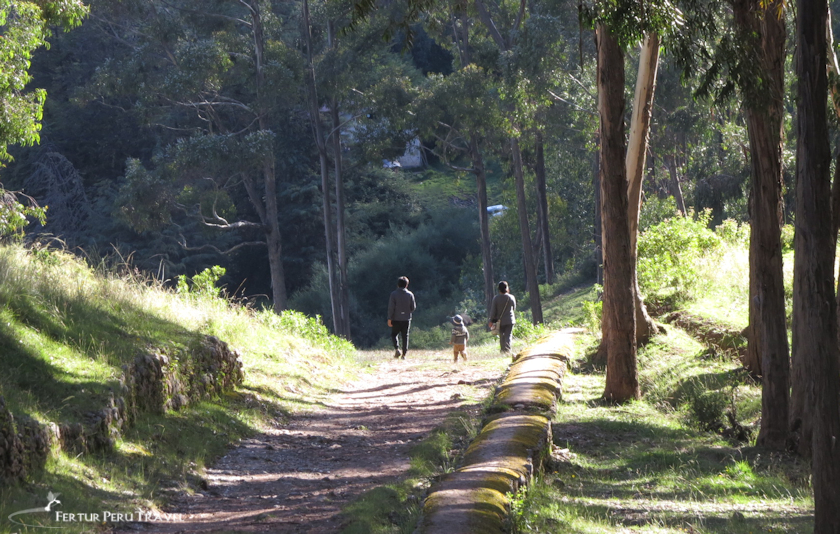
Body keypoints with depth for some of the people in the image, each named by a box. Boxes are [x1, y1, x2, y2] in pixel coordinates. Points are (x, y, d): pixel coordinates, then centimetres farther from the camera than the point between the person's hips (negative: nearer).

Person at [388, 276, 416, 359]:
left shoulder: (394, 294, -5)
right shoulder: (410, 294, 1)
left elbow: (391, 307, -8)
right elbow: (413, 307, 3)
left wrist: (389, 319, -5)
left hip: (396, 319, -2)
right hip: (406, 319, 2)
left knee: (394, 334, 12)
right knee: (405, 336, 6)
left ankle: (396, 348, -11)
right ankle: (404, 354, 2)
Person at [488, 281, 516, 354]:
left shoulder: (496, 298, -8)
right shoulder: (511, 297, -5)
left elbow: (493, 310, -5)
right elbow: (514, 308, 10)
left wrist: (491, 321, 2)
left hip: (500, 320, 0)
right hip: (510, 320, 0)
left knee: (501, 336, 12)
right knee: (508, 336, -1)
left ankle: (503, 351, 14)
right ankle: (507, 351, -13)